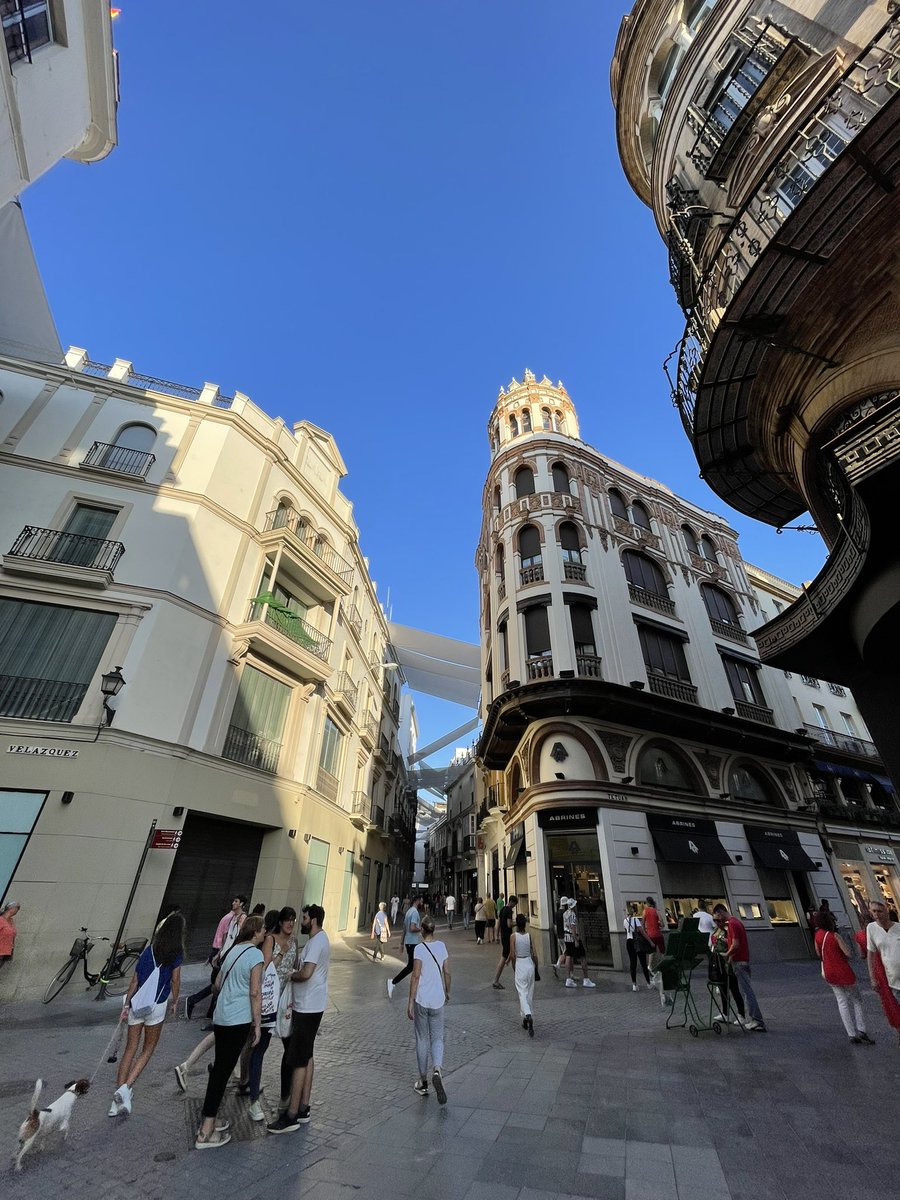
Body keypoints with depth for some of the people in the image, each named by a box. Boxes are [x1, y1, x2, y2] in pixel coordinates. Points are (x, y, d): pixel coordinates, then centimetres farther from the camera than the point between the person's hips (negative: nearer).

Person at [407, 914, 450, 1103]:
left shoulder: (419, 948, -14)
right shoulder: (441, 946, -1)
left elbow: (416, 976, -15)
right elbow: (447, 972, 5)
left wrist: (410, 1001, -8)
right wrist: (447, 992, 20)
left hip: (421, 1000, -3)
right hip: (438, 1000, 3)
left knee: (422, 1040, 15)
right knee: (437, 1038, 14)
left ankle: (423, 1082, 24)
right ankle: (437, 1070, -11)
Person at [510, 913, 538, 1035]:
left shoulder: (513, 937, -9)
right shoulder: (529, 936, -4)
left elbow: (513, 955, -11)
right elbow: (534, 954, -5)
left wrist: (514, 969, 3)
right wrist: (536, 968, 9)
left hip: (519, 965, -3)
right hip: (529, 964, 3)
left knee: (522, 993, -2)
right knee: (530, 993, 17)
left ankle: (527, 1015, -25)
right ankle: (527, 1018, 25)